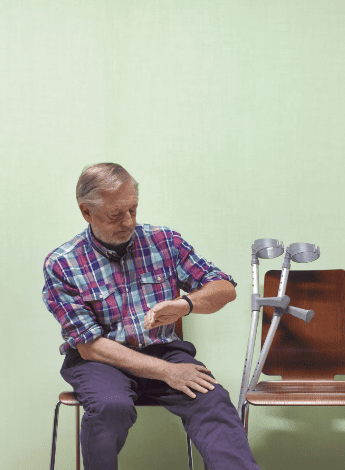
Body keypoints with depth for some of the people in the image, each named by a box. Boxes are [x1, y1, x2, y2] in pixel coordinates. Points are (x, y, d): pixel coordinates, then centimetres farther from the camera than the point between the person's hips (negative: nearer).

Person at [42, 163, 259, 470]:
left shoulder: (165, 242, 4)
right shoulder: (61, 265, -6)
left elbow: (225, 288, 6)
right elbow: (90, 346, -10)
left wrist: (185, 304, -18)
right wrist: (165, 371, -18)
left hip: (163, 350, 2)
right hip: (100, 361, -2)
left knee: (211, 399, -27)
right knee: (111, 406, -35)